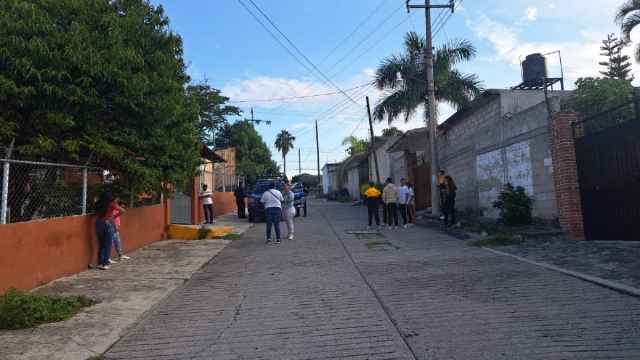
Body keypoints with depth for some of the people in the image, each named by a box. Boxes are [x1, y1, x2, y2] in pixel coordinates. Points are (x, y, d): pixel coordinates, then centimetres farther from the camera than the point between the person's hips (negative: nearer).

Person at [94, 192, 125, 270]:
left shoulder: (97, 205, 6)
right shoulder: (111, 205, -4)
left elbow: (95, 213, 9)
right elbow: (122, 211, -4)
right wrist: (115, 216, 7)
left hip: (99, 224, 4)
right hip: (109, 224, -3)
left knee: (101, 244, 16)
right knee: (108, 245, 4)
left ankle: (100, 263, 16)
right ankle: (105, 264, 3)